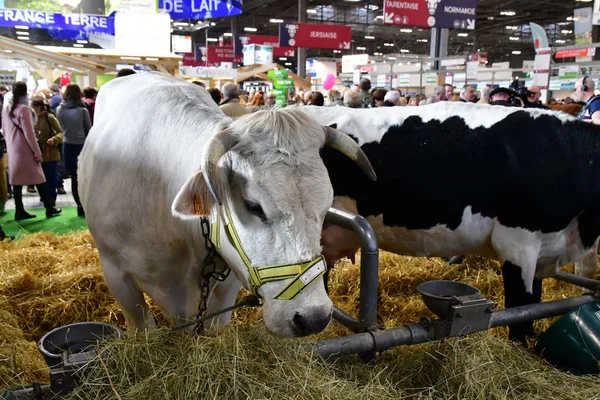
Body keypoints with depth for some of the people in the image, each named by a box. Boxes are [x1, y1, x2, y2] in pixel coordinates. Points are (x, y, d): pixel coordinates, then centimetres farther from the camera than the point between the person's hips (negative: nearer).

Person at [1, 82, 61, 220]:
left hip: (12, 151, 7)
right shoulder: (23, 109, -13)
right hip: (25, 150, -7)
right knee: (38, 179, 1)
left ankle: (19, 211, 9)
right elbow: (29, 133, -16)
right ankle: (48, 208, 6)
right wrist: (37, 152, -12)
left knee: (17, 181, 7)